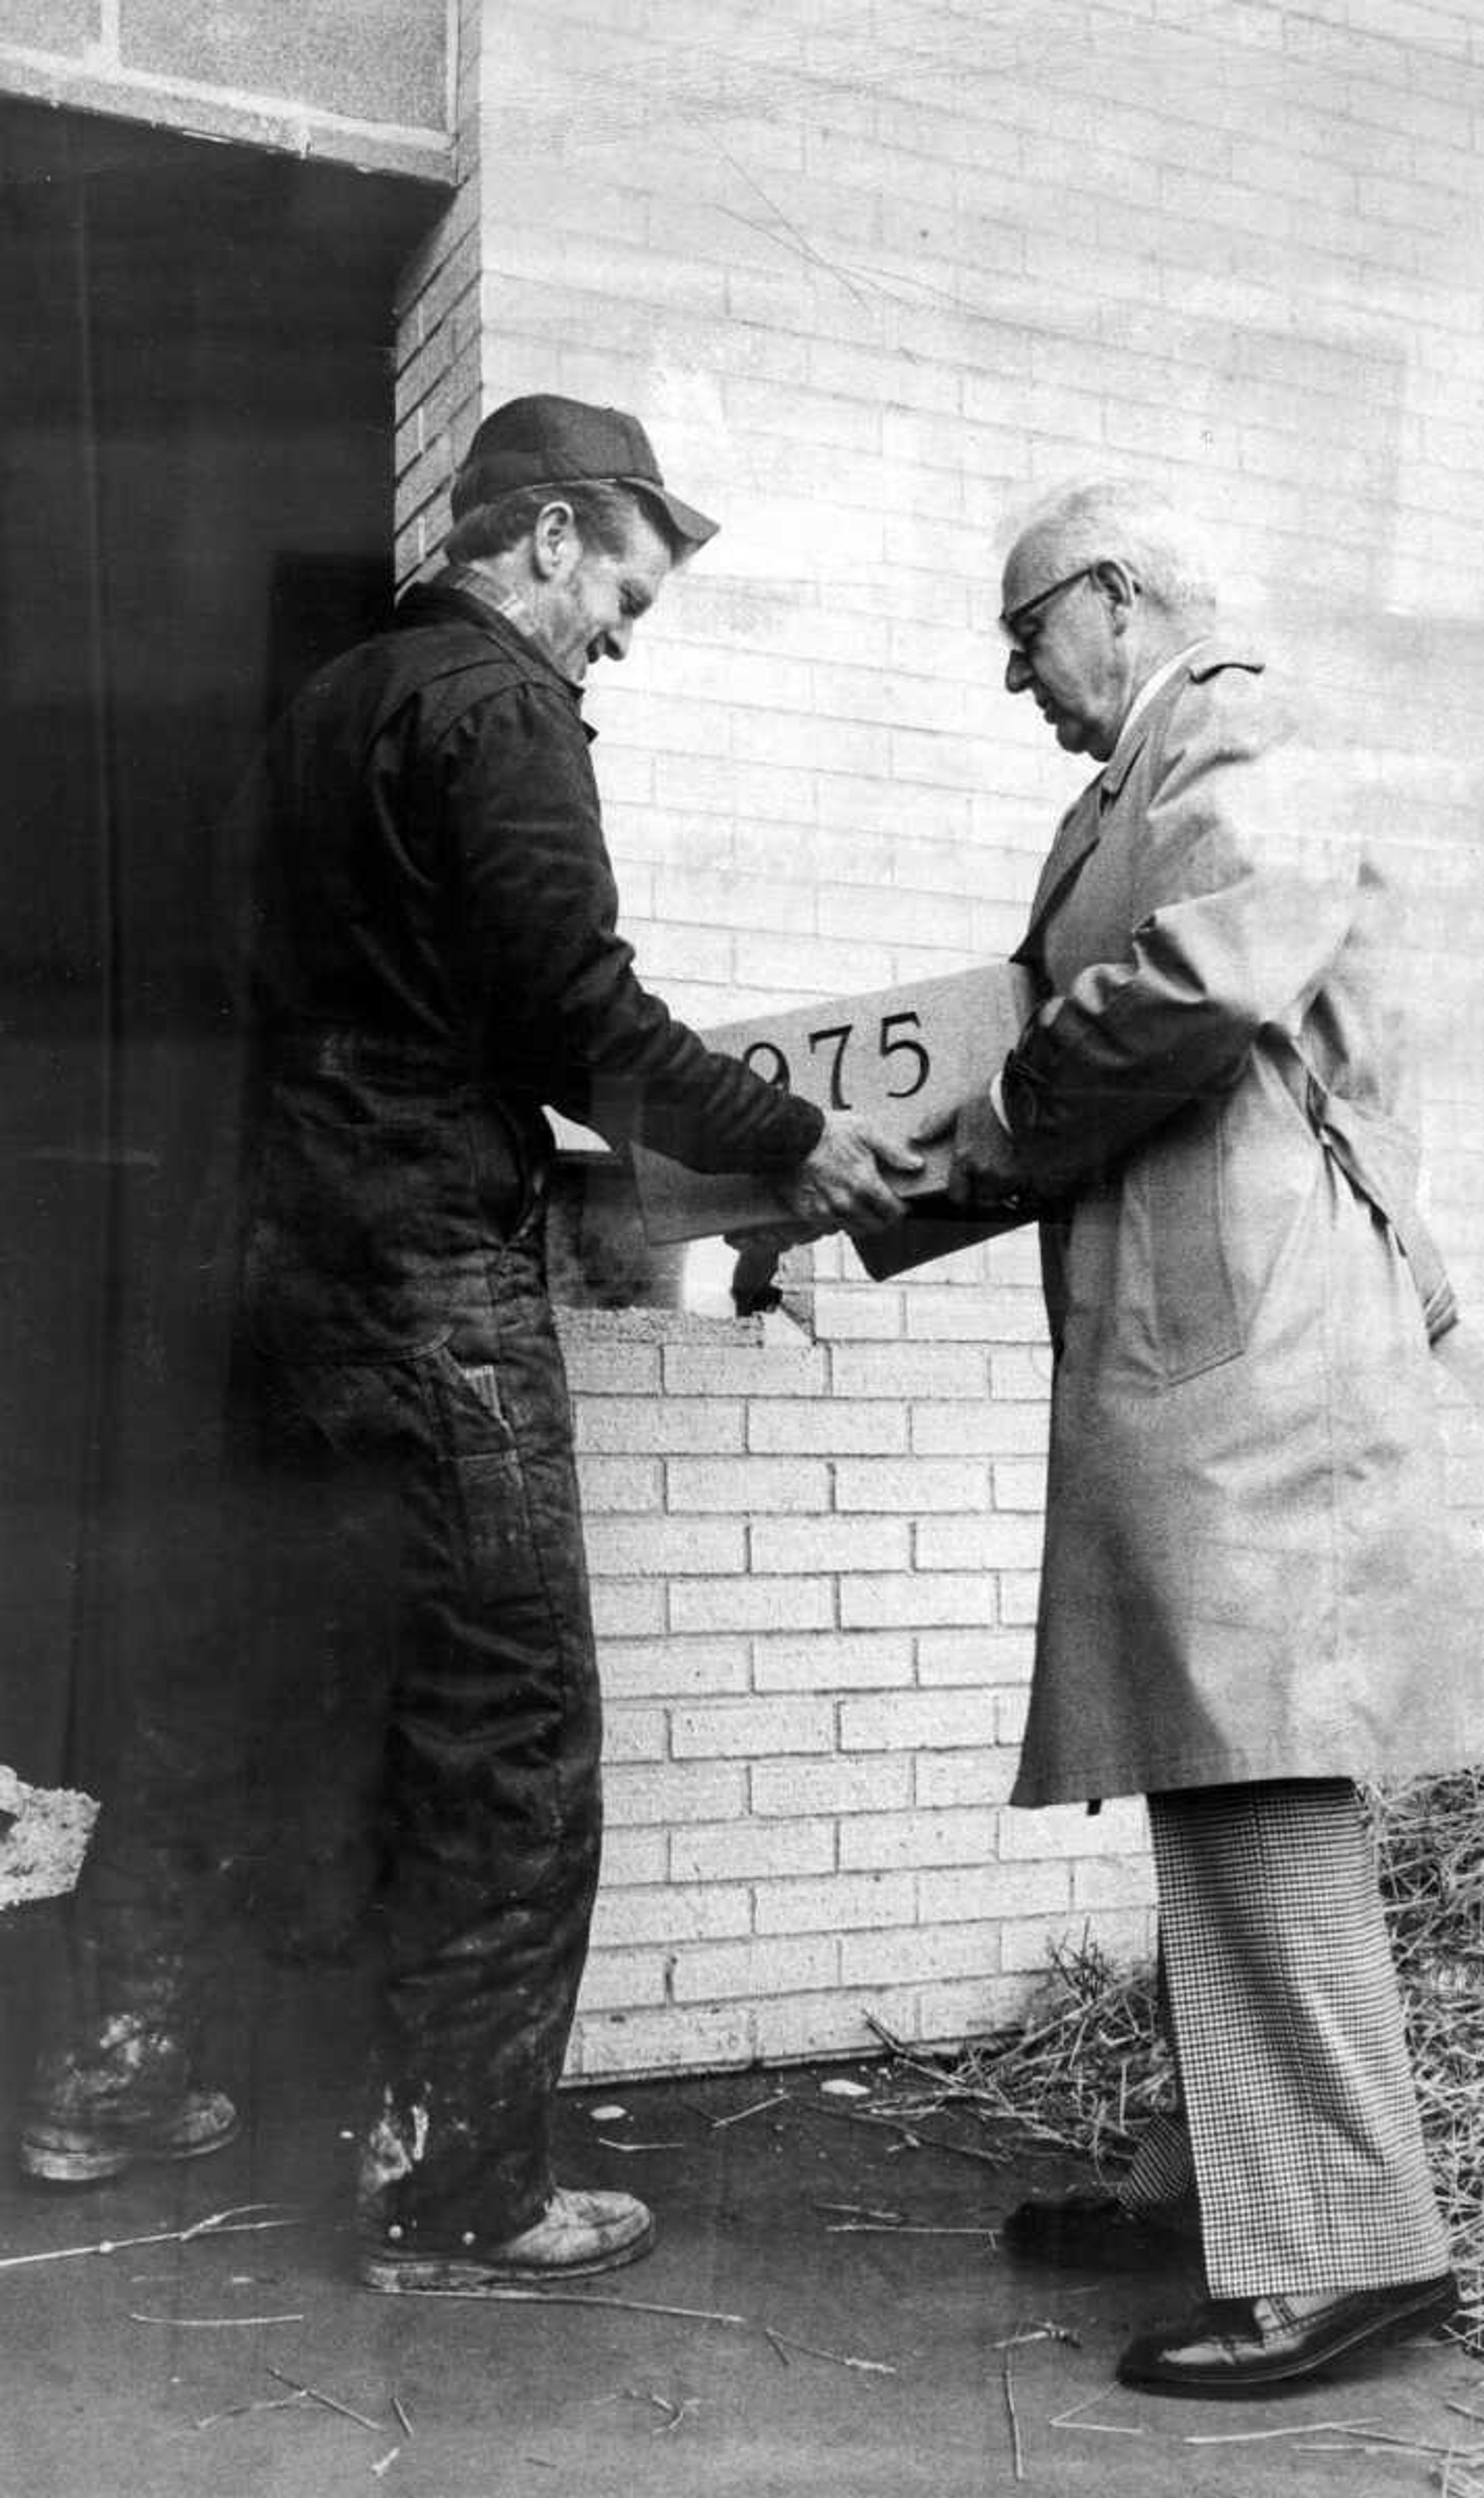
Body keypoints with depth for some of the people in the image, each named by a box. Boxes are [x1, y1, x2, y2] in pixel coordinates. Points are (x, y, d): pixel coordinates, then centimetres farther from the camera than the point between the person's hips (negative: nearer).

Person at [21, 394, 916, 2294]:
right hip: (430, 1283, -9)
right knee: (510, 1733, -1)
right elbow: (581, 1016, -16)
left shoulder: (331, 701, 19)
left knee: (229, 1686, 18)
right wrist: (788, 1143, -6)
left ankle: (110, 2081, 31)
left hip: (278, 1262, 10)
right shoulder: (495, 705, -8)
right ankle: (457, 2196, 8)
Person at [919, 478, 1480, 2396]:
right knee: (1212, 1780, 12)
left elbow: (1192, 990, -22)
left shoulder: (1239, 777, -5)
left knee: (1258, 1785, -9)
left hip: (1246, 1354, -9)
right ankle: (1219, 2166, 23)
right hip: (1181, 1357, 9)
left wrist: (1002, 1130, -8)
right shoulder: (1140, 801, 23)